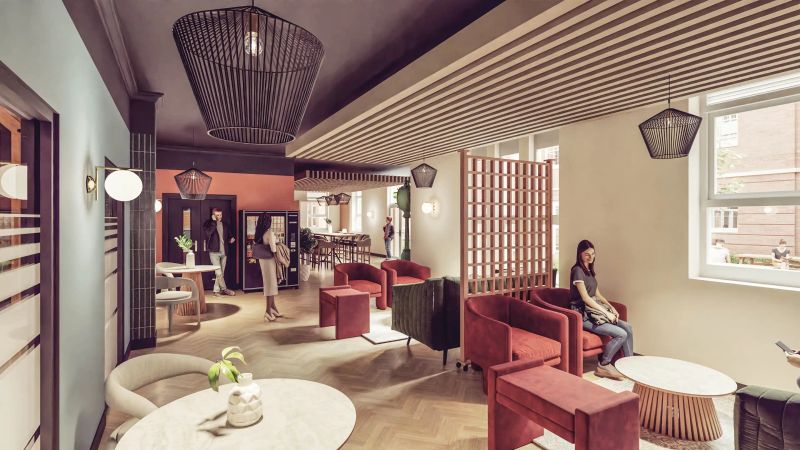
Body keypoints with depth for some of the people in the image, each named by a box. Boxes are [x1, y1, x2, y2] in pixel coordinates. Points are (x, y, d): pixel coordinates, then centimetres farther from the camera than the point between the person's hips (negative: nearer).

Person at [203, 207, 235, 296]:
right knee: (219, 272, -9)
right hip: (214, 252, -4)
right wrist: (214, 222, -17)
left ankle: (216, 290, 17)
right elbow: (208, 232, -21)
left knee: (221, 273, 7)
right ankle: (224, 289, 1)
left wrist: (231, 239, -2)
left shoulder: (225, 224, 10)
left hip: (224, 252, 4)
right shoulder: (208, 223, -2)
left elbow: (229, 235, 20)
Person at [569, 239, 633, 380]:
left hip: (595, 310, 8)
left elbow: (597, 294, 18)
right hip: (584, 315, -8)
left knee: (628, 328, -5)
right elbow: (585, 297, -17)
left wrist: (611, 307, 3)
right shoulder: (577, 271, -12)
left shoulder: (589, 271, 16)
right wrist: (606, 313, -15)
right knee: (621, 334, -17)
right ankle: (603, 366, -3)